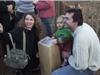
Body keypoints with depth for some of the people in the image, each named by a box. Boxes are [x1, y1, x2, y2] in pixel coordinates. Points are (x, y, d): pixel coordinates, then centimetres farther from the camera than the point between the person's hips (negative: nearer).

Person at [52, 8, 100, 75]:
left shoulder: (81, 38, -35)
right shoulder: (84, 25, -8)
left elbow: (80, 66, -29)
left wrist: (69, 58, -12)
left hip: (87, 68, -9)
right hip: (91, 61, 9)